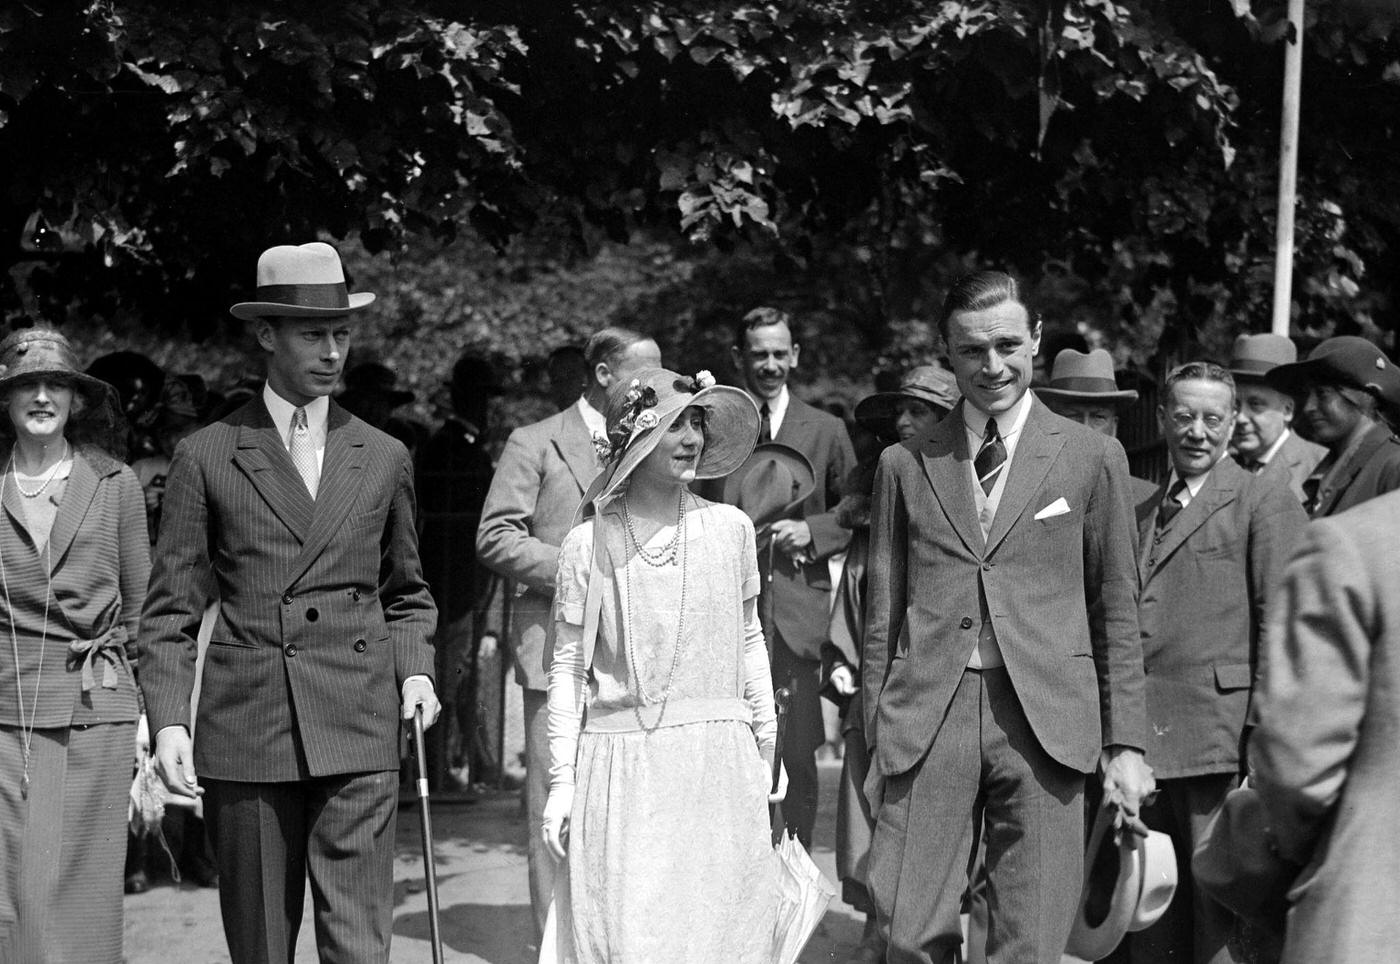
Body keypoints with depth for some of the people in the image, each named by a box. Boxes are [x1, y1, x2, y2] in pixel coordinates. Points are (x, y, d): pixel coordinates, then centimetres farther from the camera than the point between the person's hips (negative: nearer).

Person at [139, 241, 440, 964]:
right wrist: (169, 721, -7)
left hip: (358, 738, 1)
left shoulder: (384, 459, 13)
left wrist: (415, 669, 6)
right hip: (244, 734, -1)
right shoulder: (206, 458, 5)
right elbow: (170, 611, 4)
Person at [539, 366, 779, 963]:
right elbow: (567, 668, 4)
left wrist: (766, 749, 14)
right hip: (620, 770, -1)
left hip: (718, 763, 2)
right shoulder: (588, 545, -1)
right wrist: (561, 780, 1)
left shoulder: (730, 529, 4)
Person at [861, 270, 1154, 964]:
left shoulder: (1091, 458, 7)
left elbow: (1117, 612, 9)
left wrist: (1124, 743, 4)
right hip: (926, 718, 1)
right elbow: (882, 614, 13)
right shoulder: (905, 464, 11)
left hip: (1045, 722, -1)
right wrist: (874, 743, 9)